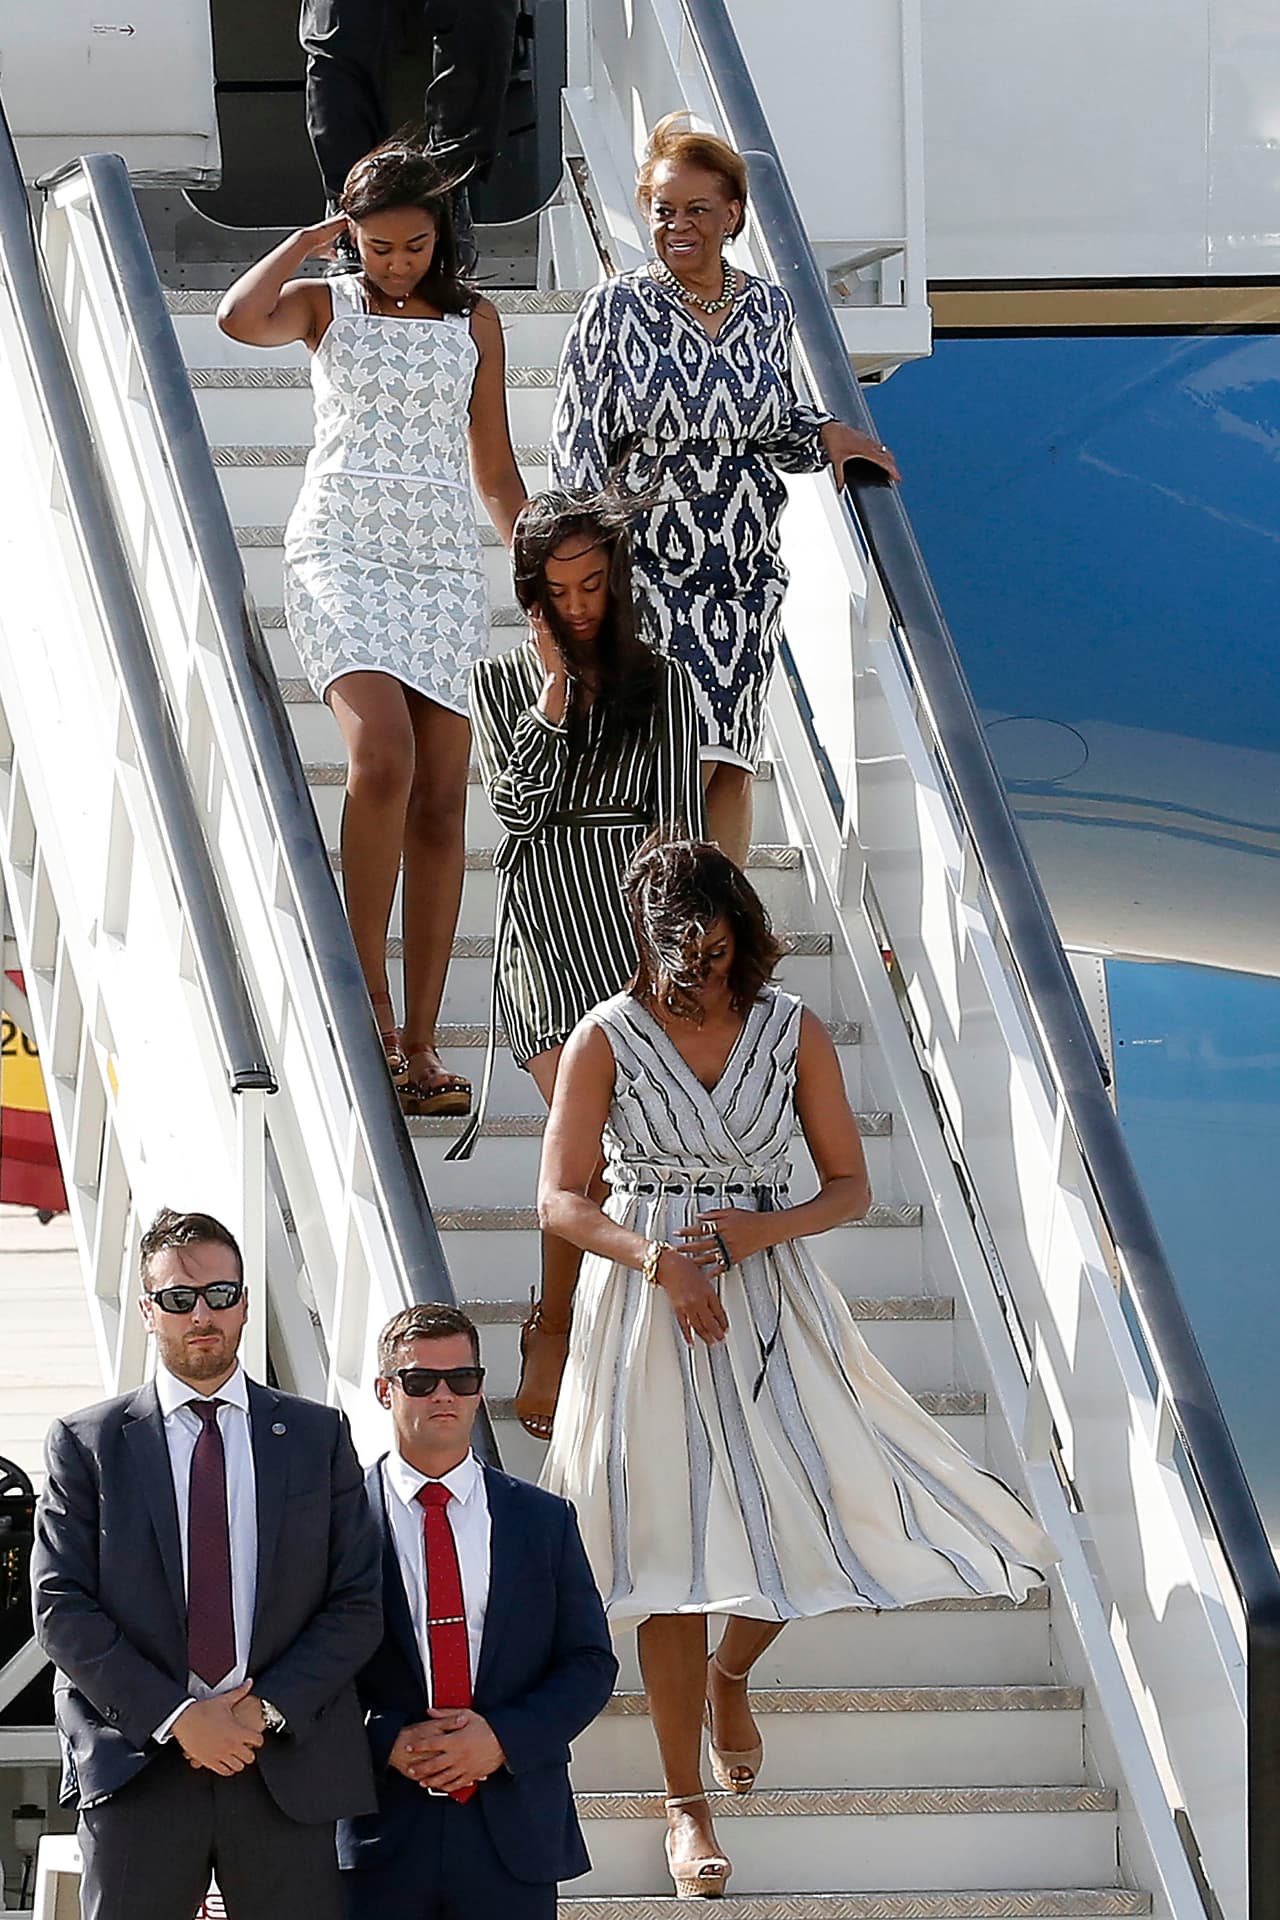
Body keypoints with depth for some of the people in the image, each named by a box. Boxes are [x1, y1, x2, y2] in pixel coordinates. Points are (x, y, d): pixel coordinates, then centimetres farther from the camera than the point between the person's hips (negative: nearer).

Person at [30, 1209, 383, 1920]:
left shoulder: (319, 1436, 10)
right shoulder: (86, 1443, 6)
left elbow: (357, 1602, 5)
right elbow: (62, 1608, -1)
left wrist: (269, 1710, -8)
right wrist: (175, 1716, -11)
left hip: (288, 1767, 1)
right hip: (136, 1768, -1)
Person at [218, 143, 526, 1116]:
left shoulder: (474, 322, 14)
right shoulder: (327, 305, 7)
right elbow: (240, 318, -16)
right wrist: (309, 240, -3)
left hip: (444, 562, 3)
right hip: (341, 551, -3)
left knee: (440, 803, -2)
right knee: (383, 752, -26)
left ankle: (418, 1040, 1)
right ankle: (367, 990, -15)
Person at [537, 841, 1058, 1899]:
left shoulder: (794, 1032, 0)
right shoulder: (607, 1039, -5)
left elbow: (851, 1186, 3)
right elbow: (561, 1199, -8)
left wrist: (759, 1229, -15)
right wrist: (661, 1261, -23)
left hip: (769, 1296, 2)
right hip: (647, 1303, -2)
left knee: (813, 1509, -5)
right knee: (674, 1548, -1)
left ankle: (732, 1670, 30)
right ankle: (687, 1807, 8)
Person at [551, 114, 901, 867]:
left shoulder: (769, 307, 8)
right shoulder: (617, 310, -3)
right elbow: (577, 448, -2)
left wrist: (824, 436, -1)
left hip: (748, 571, 4)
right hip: (650, 570, -4)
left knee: (734, 765, 3)